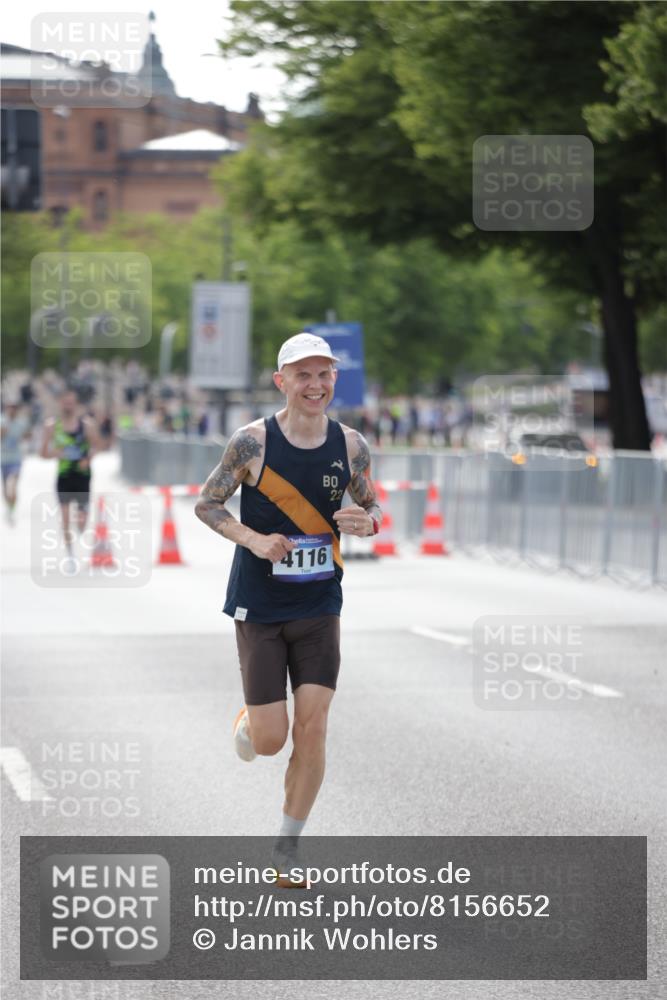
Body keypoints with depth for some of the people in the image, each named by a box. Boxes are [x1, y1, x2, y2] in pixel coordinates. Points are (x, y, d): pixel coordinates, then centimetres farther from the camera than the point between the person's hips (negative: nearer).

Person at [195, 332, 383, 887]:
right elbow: (206, 504, -3)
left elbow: (371, 509, 10)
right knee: (270, 741, -3)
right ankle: (247, 722, 36)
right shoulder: (252, 442, -11)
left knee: (312, 730, -5)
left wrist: (366, 521, -14)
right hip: (259, 608, -2)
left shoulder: (351, 445, -2)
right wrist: (253, 539, -19)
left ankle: (287, 848, 11)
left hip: (319, 609, 2)